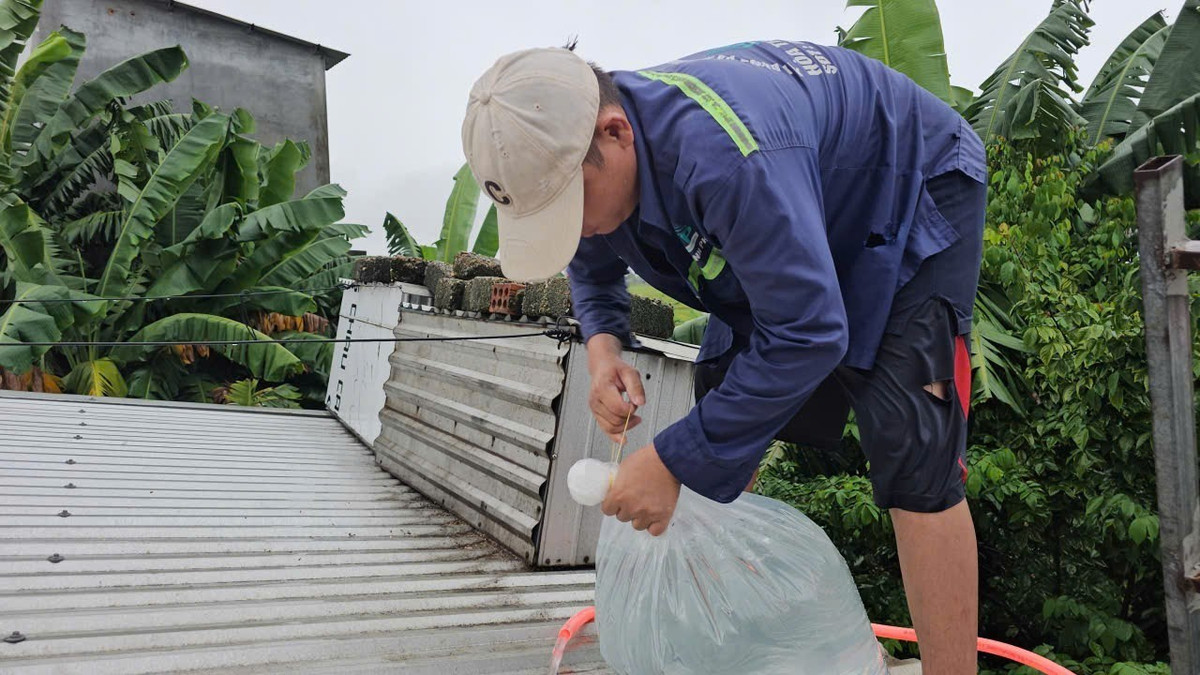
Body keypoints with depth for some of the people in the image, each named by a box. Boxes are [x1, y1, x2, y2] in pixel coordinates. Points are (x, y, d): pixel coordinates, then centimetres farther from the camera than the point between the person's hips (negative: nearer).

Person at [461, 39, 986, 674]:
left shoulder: (723, 155, -44)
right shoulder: (575, 159, -16)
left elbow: (805, 335, -40)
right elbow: (591, 266, 6)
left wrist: (673, 461, -35)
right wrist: (603, 346, -17)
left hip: (913, 194, -7)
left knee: (911, 450, -22)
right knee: (722, 402, 3)